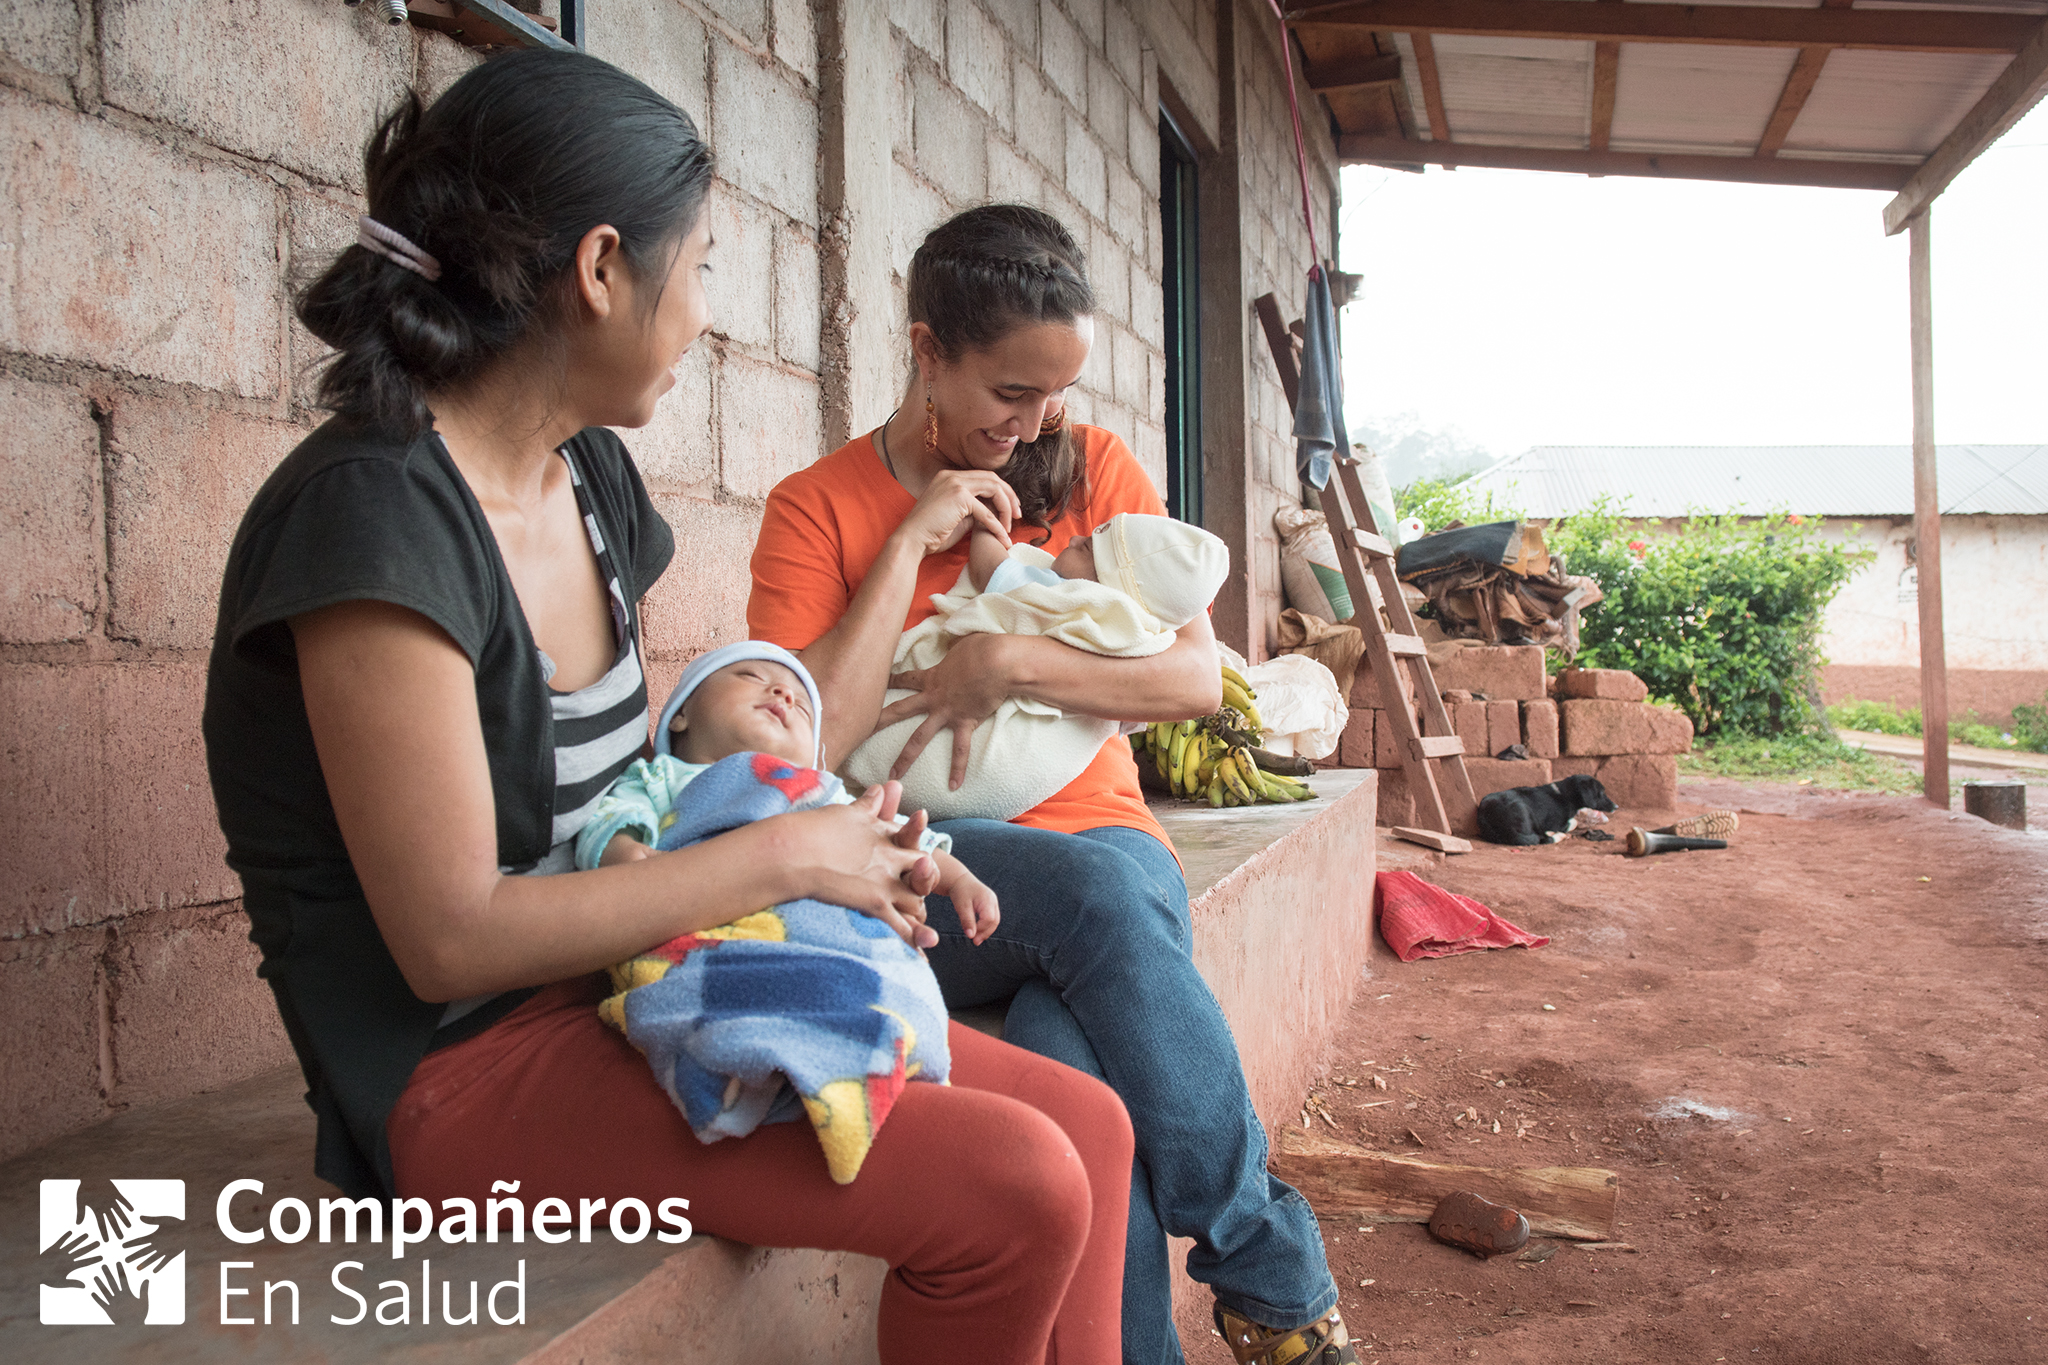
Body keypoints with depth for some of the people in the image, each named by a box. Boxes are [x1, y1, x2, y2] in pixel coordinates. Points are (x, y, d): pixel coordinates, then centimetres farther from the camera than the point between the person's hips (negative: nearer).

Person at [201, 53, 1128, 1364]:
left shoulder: (591, 475, 7)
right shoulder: (373, 513, -20)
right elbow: (452, 937, -21)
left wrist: (849, 841, 2)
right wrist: (783, 856, -14)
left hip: (620, 994, 8)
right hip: (459, 1070, -8)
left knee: (1085, 1126, -4)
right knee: (1015, 1189, -20)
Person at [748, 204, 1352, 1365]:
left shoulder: (1095, 466, 9)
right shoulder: (819, 507, 2)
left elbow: (1198, 678, 1)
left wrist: (1010, 664, -12)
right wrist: (911, 544, -12)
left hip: (1096, 835, 2)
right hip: (927, 880, -1)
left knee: (1077, 1075, -33)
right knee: (1094, 891, -35)